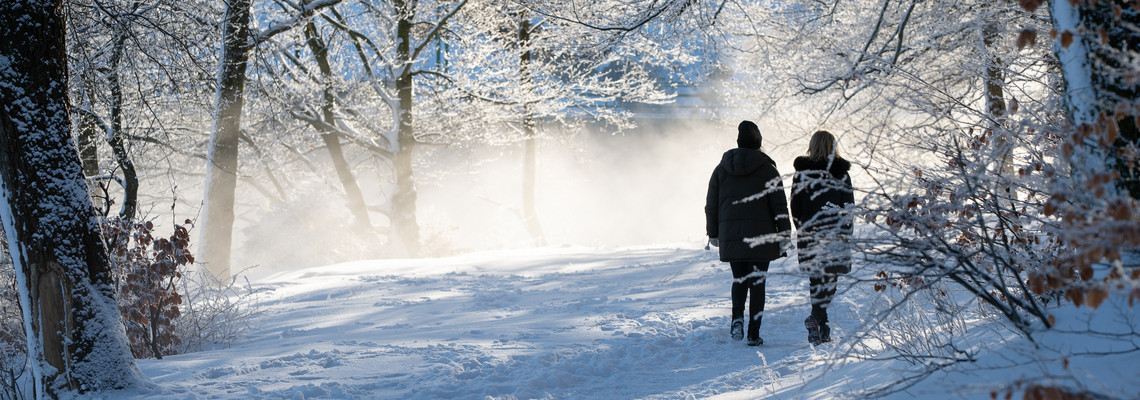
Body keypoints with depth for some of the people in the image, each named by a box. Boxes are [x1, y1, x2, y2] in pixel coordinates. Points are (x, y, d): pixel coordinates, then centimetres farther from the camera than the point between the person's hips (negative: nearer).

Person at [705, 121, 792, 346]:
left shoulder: (722, 168, 6)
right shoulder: (767, 169, -2)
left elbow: (711, 206, 10)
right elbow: (780, 206, -5)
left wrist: (713, 234, 18)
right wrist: (784, 235, 0)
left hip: (731, 236, 2)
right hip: (760, 237, -2)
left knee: (739, 279, 17)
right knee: (757, 283, 4)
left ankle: (737, 317, -9)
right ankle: (754, 334, 2)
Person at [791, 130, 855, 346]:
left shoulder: (801, 173, 0)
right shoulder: (841, 173, -1)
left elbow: (795, 207, 1)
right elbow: (850, 205, 2)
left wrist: (803, 231, 10)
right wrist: (844, 231, 10)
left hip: (809, 234, 1)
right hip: (835, 235, -1)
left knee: (816, 280, 11)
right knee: (829, 279, 1)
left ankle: (821, 328, 9)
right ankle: (816, 318, -19)